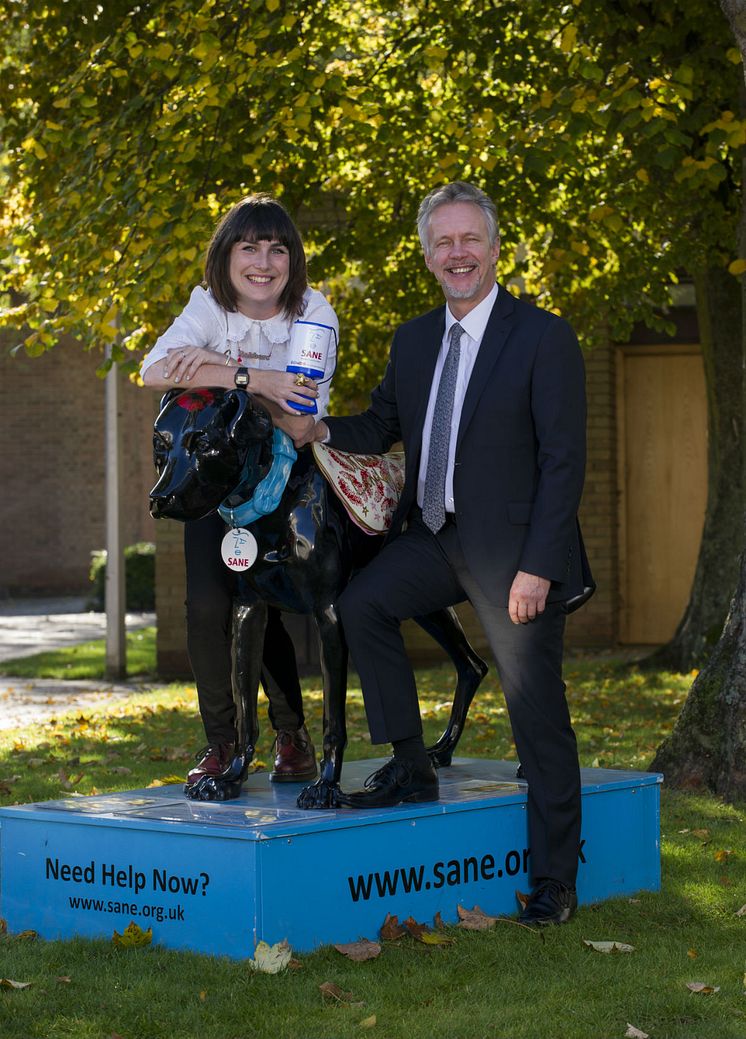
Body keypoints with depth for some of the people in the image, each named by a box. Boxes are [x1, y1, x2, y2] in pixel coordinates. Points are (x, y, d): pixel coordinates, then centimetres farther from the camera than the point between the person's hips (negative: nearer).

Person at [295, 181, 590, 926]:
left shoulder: (544, 338, -10)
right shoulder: (414, 340, 9)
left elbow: (564, 461, -13)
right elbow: (383, 425, 17)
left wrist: (536, 567, -19)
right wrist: (322, 431, -6)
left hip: (516, 550, -6)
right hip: (437, 536, 6)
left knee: (538, 716, 0)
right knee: (361, 602, -17)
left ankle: (553, 884, 11)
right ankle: (410, 771, -2)